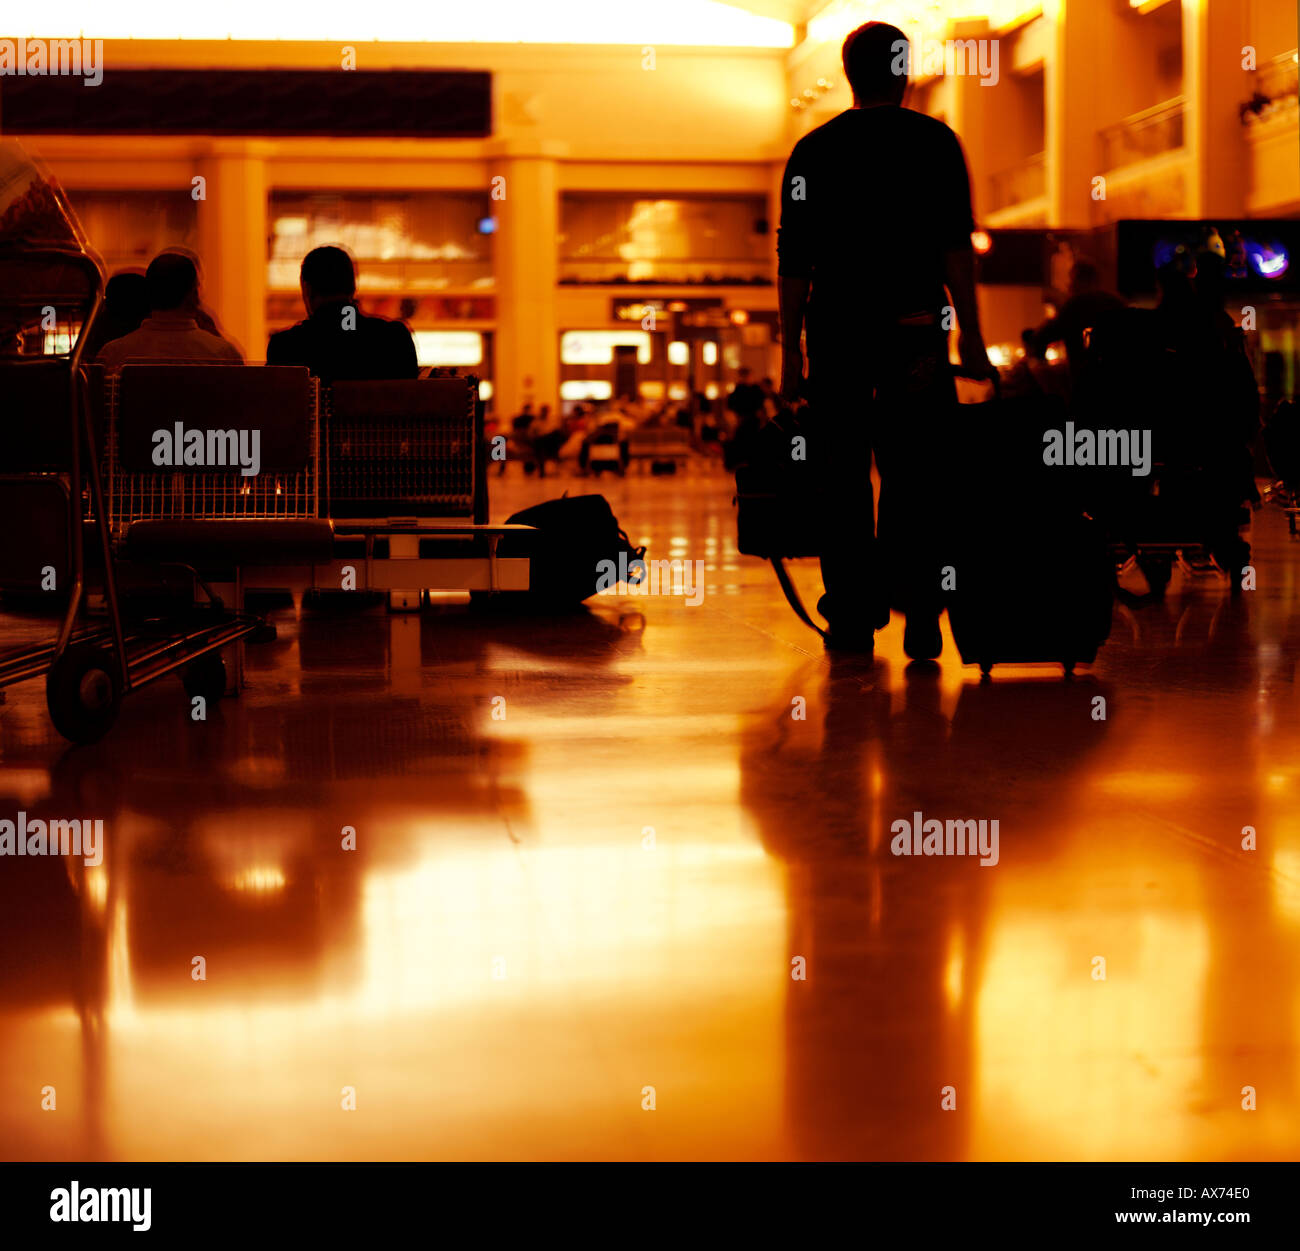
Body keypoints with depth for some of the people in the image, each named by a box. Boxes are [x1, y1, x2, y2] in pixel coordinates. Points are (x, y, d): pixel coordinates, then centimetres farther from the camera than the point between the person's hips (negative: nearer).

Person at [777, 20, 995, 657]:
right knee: (915, 474, 3)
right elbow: (955, 246, -3)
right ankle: (919, 617, -3)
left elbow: (793, 260, 6)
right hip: (914, 333, -1)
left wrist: (792, 350, 9)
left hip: (835, 329, 2)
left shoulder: (813, 150, 8)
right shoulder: (933, 142, 3)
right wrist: (970, 336, -2)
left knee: (843, 476, 7)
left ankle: (853, 618, 7)